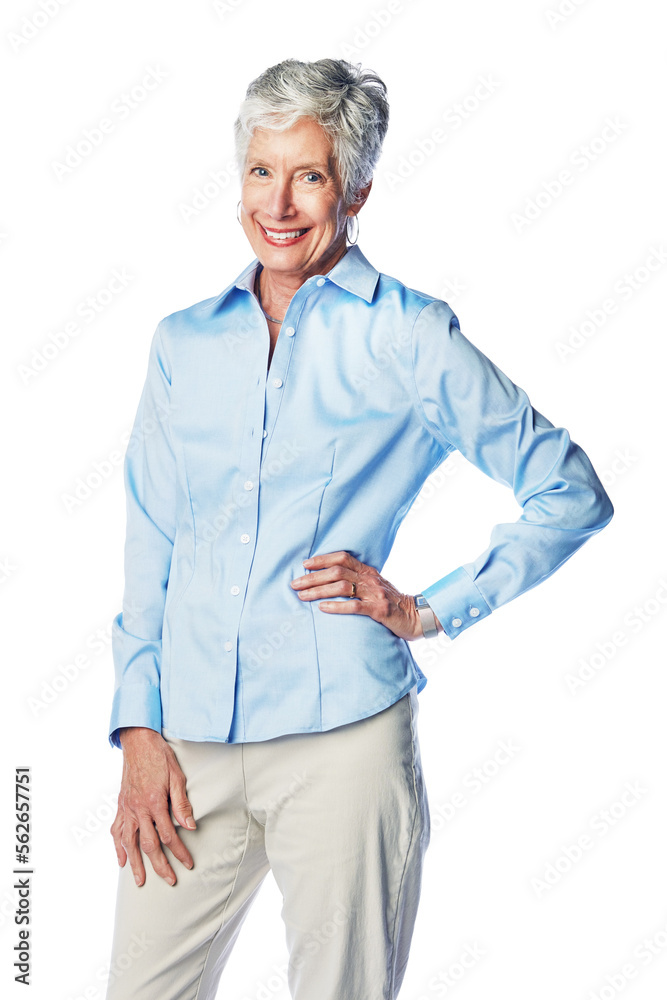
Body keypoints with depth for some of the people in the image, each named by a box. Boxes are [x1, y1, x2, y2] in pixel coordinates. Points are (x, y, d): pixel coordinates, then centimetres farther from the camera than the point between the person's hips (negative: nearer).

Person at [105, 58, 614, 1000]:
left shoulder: (411, 338, 1)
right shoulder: (183, 342, 12)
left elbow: (573, 494, 5)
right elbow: (150, 543, 13)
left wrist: (429, 611, -2)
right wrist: (138, 728, 6)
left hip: (339, 737, -3)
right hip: (186, 745, 4)